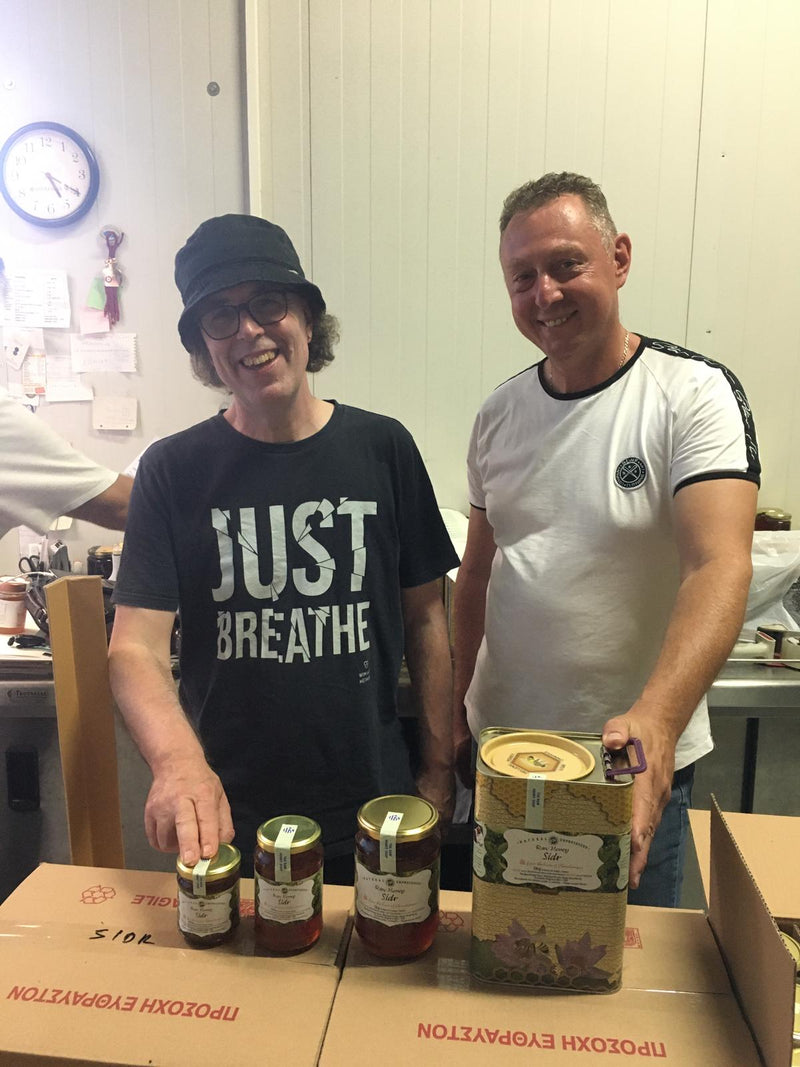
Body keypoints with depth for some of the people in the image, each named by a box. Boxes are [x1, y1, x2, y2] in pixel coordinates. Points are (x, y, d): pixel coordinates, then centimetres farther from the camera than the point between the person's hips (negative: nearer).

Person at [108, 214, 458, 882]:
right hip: (229, 820, 0)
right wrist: (178, 763, -30)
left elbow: (424, 616, 2)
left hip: (374, 809, 1)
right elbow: (136, 647, -11)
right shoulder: (174, 470, -7)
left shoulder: (382, 448, -4)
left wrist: (438, 770, 2)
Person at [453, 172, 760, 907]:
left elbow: (720, 567, -26)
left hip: (637, 760, -4)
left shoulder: (693, 394, -13)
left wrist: (657, 717, -41)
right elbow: (478, 573, 7)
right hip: (501, 745, 5)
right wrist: (453, 708, 5)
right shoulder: (500, 413, 2)